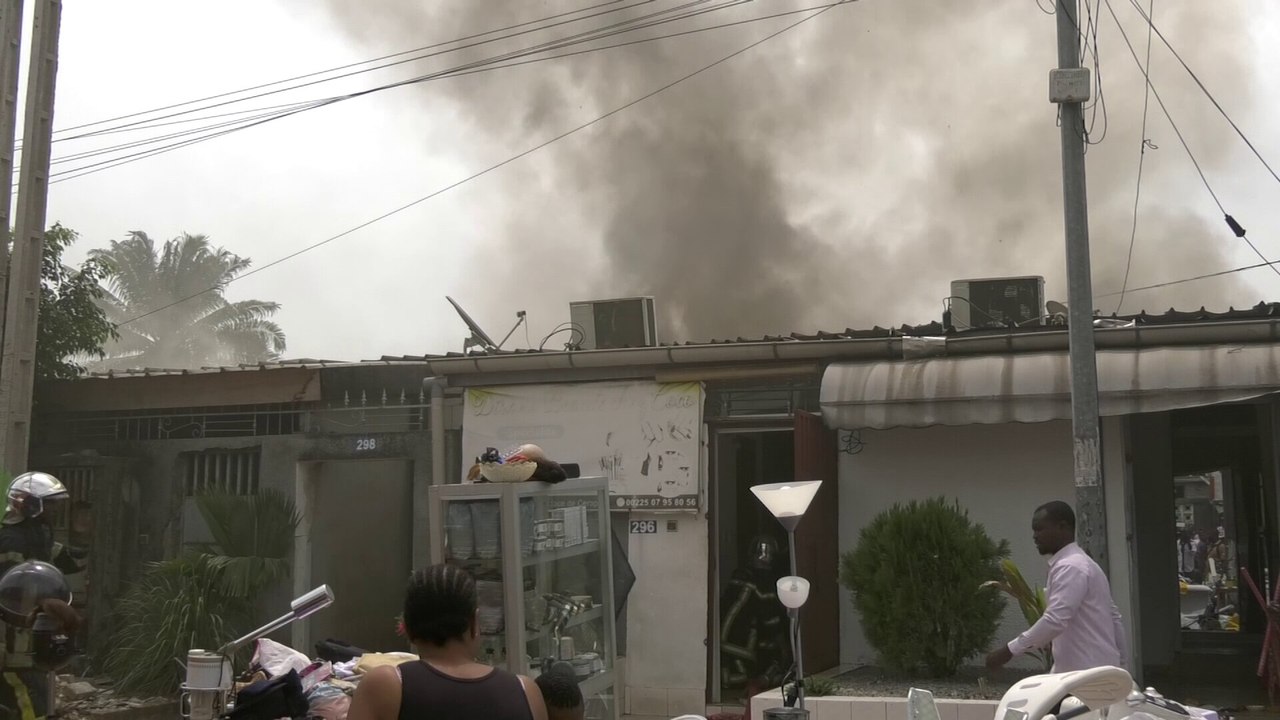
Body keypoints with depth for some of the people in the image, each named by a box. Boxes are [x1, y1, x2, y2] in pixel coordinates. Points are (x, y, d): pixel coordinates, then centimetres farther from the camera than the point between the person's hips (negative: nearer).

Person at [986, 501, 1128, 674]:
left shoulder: (1069, 567, -15)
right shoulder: (1081, 564, 18)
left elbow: (1055, 620, -27)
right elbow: (1114, 617, 21)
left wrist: (1009, 651, -25)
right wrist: (1120, 663, 22)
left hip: (1084, 674, -10)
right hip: (1094, 670, 10)